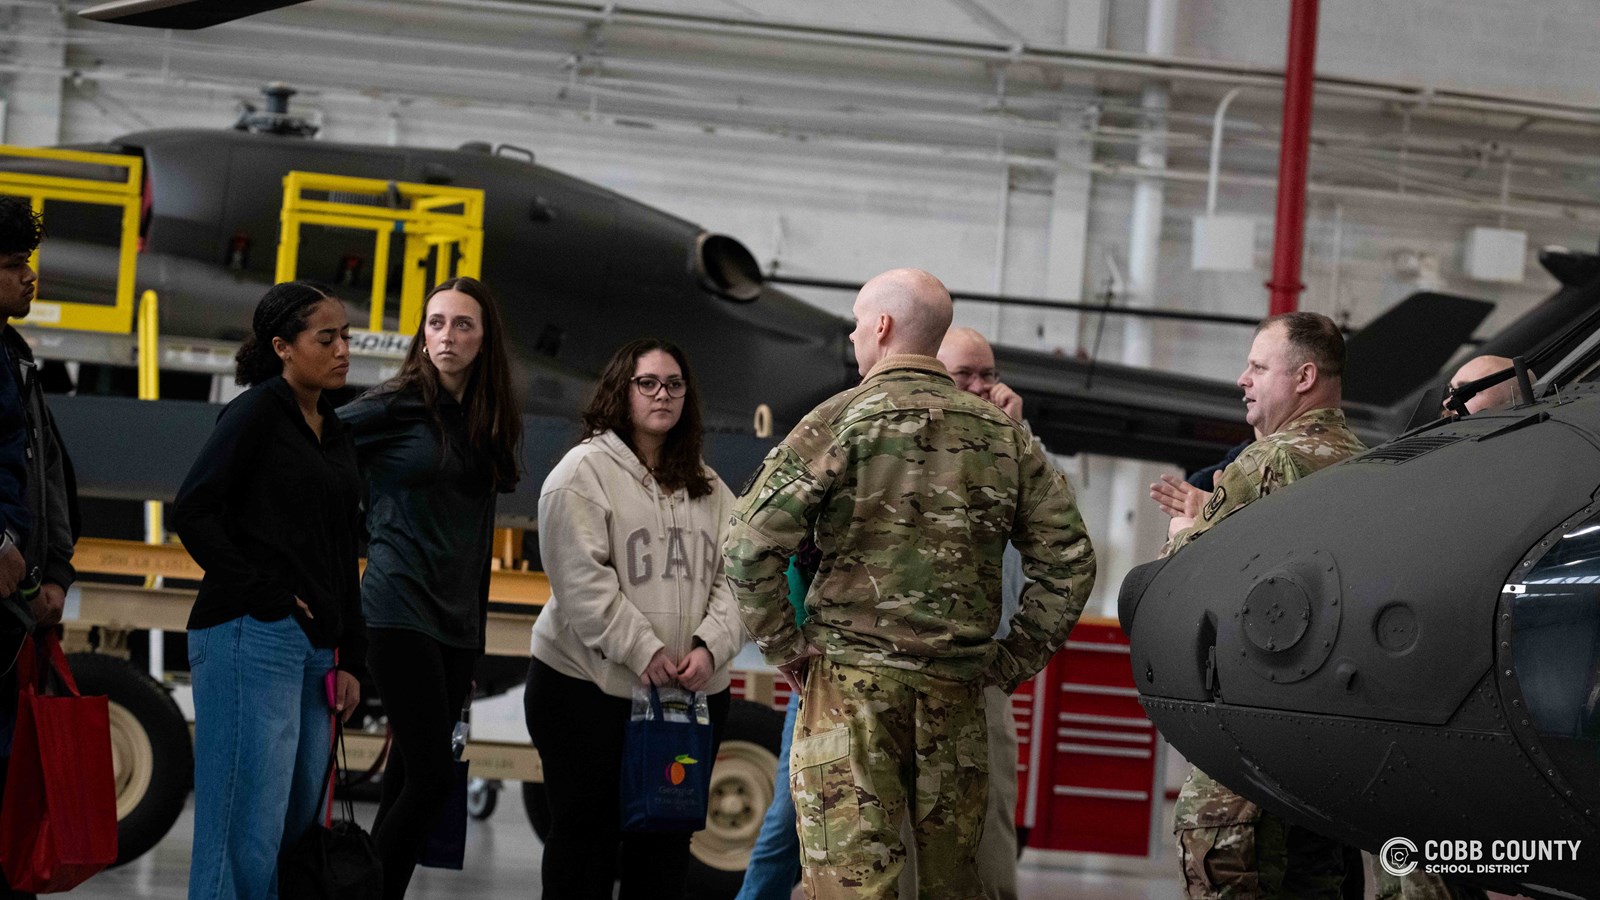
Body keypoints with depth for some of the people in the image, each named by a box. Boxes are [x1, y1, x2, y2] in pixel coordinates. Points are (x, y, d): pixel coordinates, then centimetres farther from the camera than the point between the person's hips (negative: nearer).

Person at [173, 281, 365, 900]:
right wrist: (260, 593, -14)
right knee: (249, 832, -10)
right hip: (252, 639, -8)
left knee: (298, 824, 10)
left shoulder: (336, 435, 19)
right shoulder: (259, 412, -4)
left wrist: (351, 658, 15)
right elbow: (193, 511, -12)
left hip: (313, 648, 8)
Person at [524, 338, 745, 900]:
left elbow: (731, 576, 8)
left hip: (693, 690, 5)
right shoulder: (585, 471, -4)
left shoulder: (708, 488, 15)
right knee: (586, 834, 1)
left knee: (668, 837, 9)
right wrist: (643, 651, -19)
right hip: (590, 686, -5)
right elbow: (582, 578, -13)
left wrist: (710, 646, -10)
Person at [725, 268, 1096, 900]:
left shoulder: (843, 421, -4)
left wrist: (782, 646, -1)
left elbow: (752, 541, -12)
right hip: (958, 695, 4)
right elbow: (1068, 557, 8)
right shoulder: (1003, 434, 9)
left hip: (853, 683, -4)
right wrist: (1017, 659, 12)